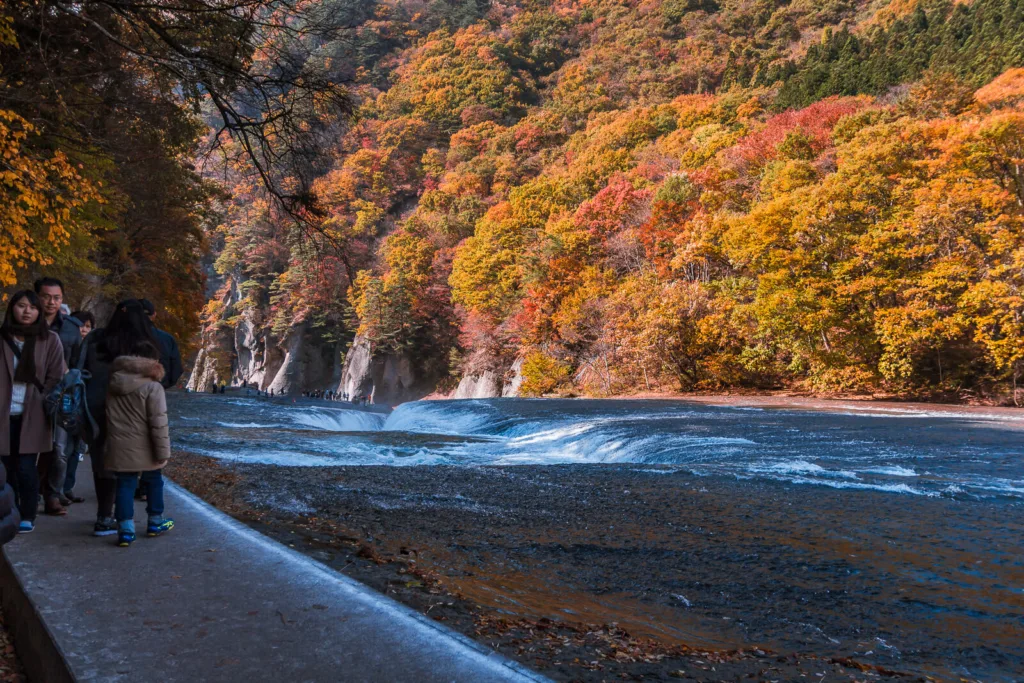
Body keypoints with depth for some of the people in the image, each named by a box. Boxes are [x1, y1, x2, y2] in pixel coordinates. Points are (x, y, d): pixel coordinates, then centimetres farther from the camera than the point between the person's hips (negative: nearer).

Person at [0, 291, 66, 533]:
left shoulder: (50, 340, 3)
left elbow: (55, 378, 2)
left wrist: (41, 405, -4)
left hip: (32, 415, -1)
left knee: (25, 467, -3)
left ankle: (27, 517, 10)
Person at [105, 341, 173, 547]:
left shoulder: (113, 384, 4)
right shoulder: (153, 387, -15)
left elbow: (111, 418, 15)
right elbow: (158, 423, -17)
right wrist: (163, 451, -12)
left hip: (119, 449, 4)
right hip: (144, 449, -4)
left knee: (125, 485, 8)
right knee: (153, 482, 15)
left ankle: (126, 529, 2)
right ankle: (155, 522, 27)